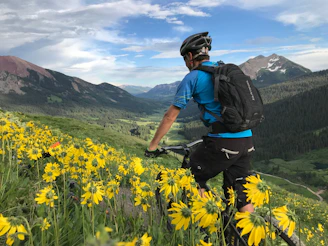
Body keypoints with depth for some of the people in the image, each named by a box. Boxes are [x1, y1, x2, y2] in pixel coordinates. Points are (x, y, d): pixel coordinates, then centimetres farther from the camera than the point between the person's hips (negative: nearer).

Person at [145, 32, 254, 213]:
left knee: (195, 179, 15)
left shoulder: (193, 77, -1)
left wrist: (152, 146, 9)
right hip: (246, 140, 7)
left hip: (222, 142, -7)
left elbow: (170, 116, 0)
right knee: (240, 191, 15)